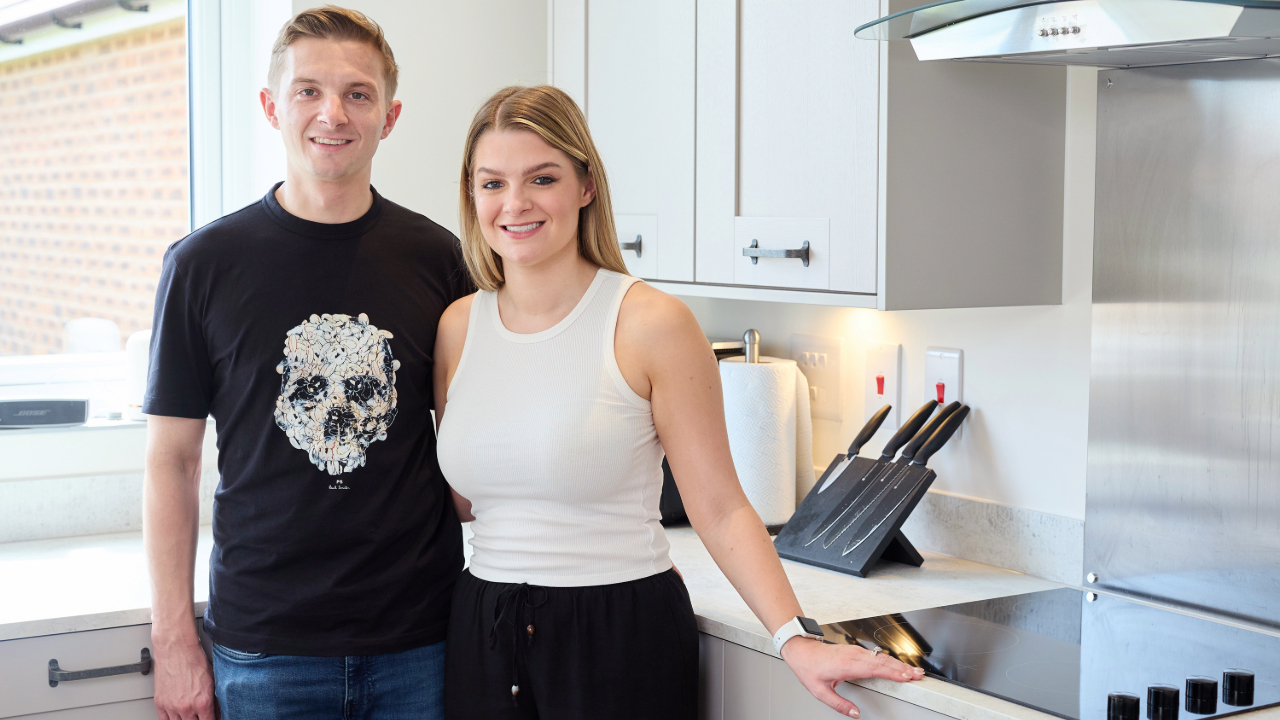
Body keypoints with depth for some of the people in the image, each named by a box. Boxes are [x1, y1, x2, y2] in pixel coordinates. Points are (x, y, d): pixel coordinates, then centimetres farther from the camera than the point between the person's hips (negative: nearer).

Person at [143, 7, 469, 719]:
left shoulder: (439, 259, 1)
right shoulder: (204, 262, -3)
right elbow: (172, 460, 1)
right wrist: (175, 641, -2)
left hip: (420, 641, 1)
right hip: (264, 644, -1)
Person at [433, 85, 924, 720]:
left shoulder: (651, 324, -11)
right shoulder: (459, 327, 4)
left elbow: (721, 510, -12)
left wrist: (796, 638, -21)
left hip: (620, 637, -4)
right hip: (481, 631, 5)